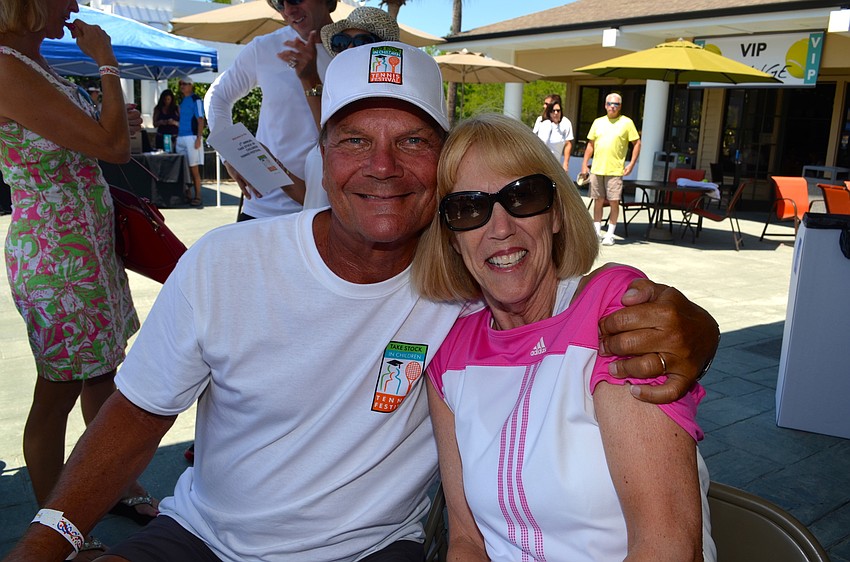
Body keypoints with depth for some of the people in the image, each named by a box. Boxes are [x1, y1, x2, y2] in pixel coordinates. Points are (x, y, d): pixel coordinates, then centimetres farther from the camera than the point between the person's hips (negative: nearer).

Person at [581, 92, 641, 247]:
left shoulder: (627, 122, 0)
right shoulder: (598, 122, 11)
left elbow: (637, 143, 1)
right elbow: (590, 144, 15)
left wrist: (631, 164, -7)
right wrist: (584, 164, 8)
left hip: (615, 170, -3)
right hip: (596, 169, 4)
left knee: (614, 202, -3)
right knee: (598, 201, 8)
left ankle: (610, 234, 6)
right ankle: (597, 232, 17)